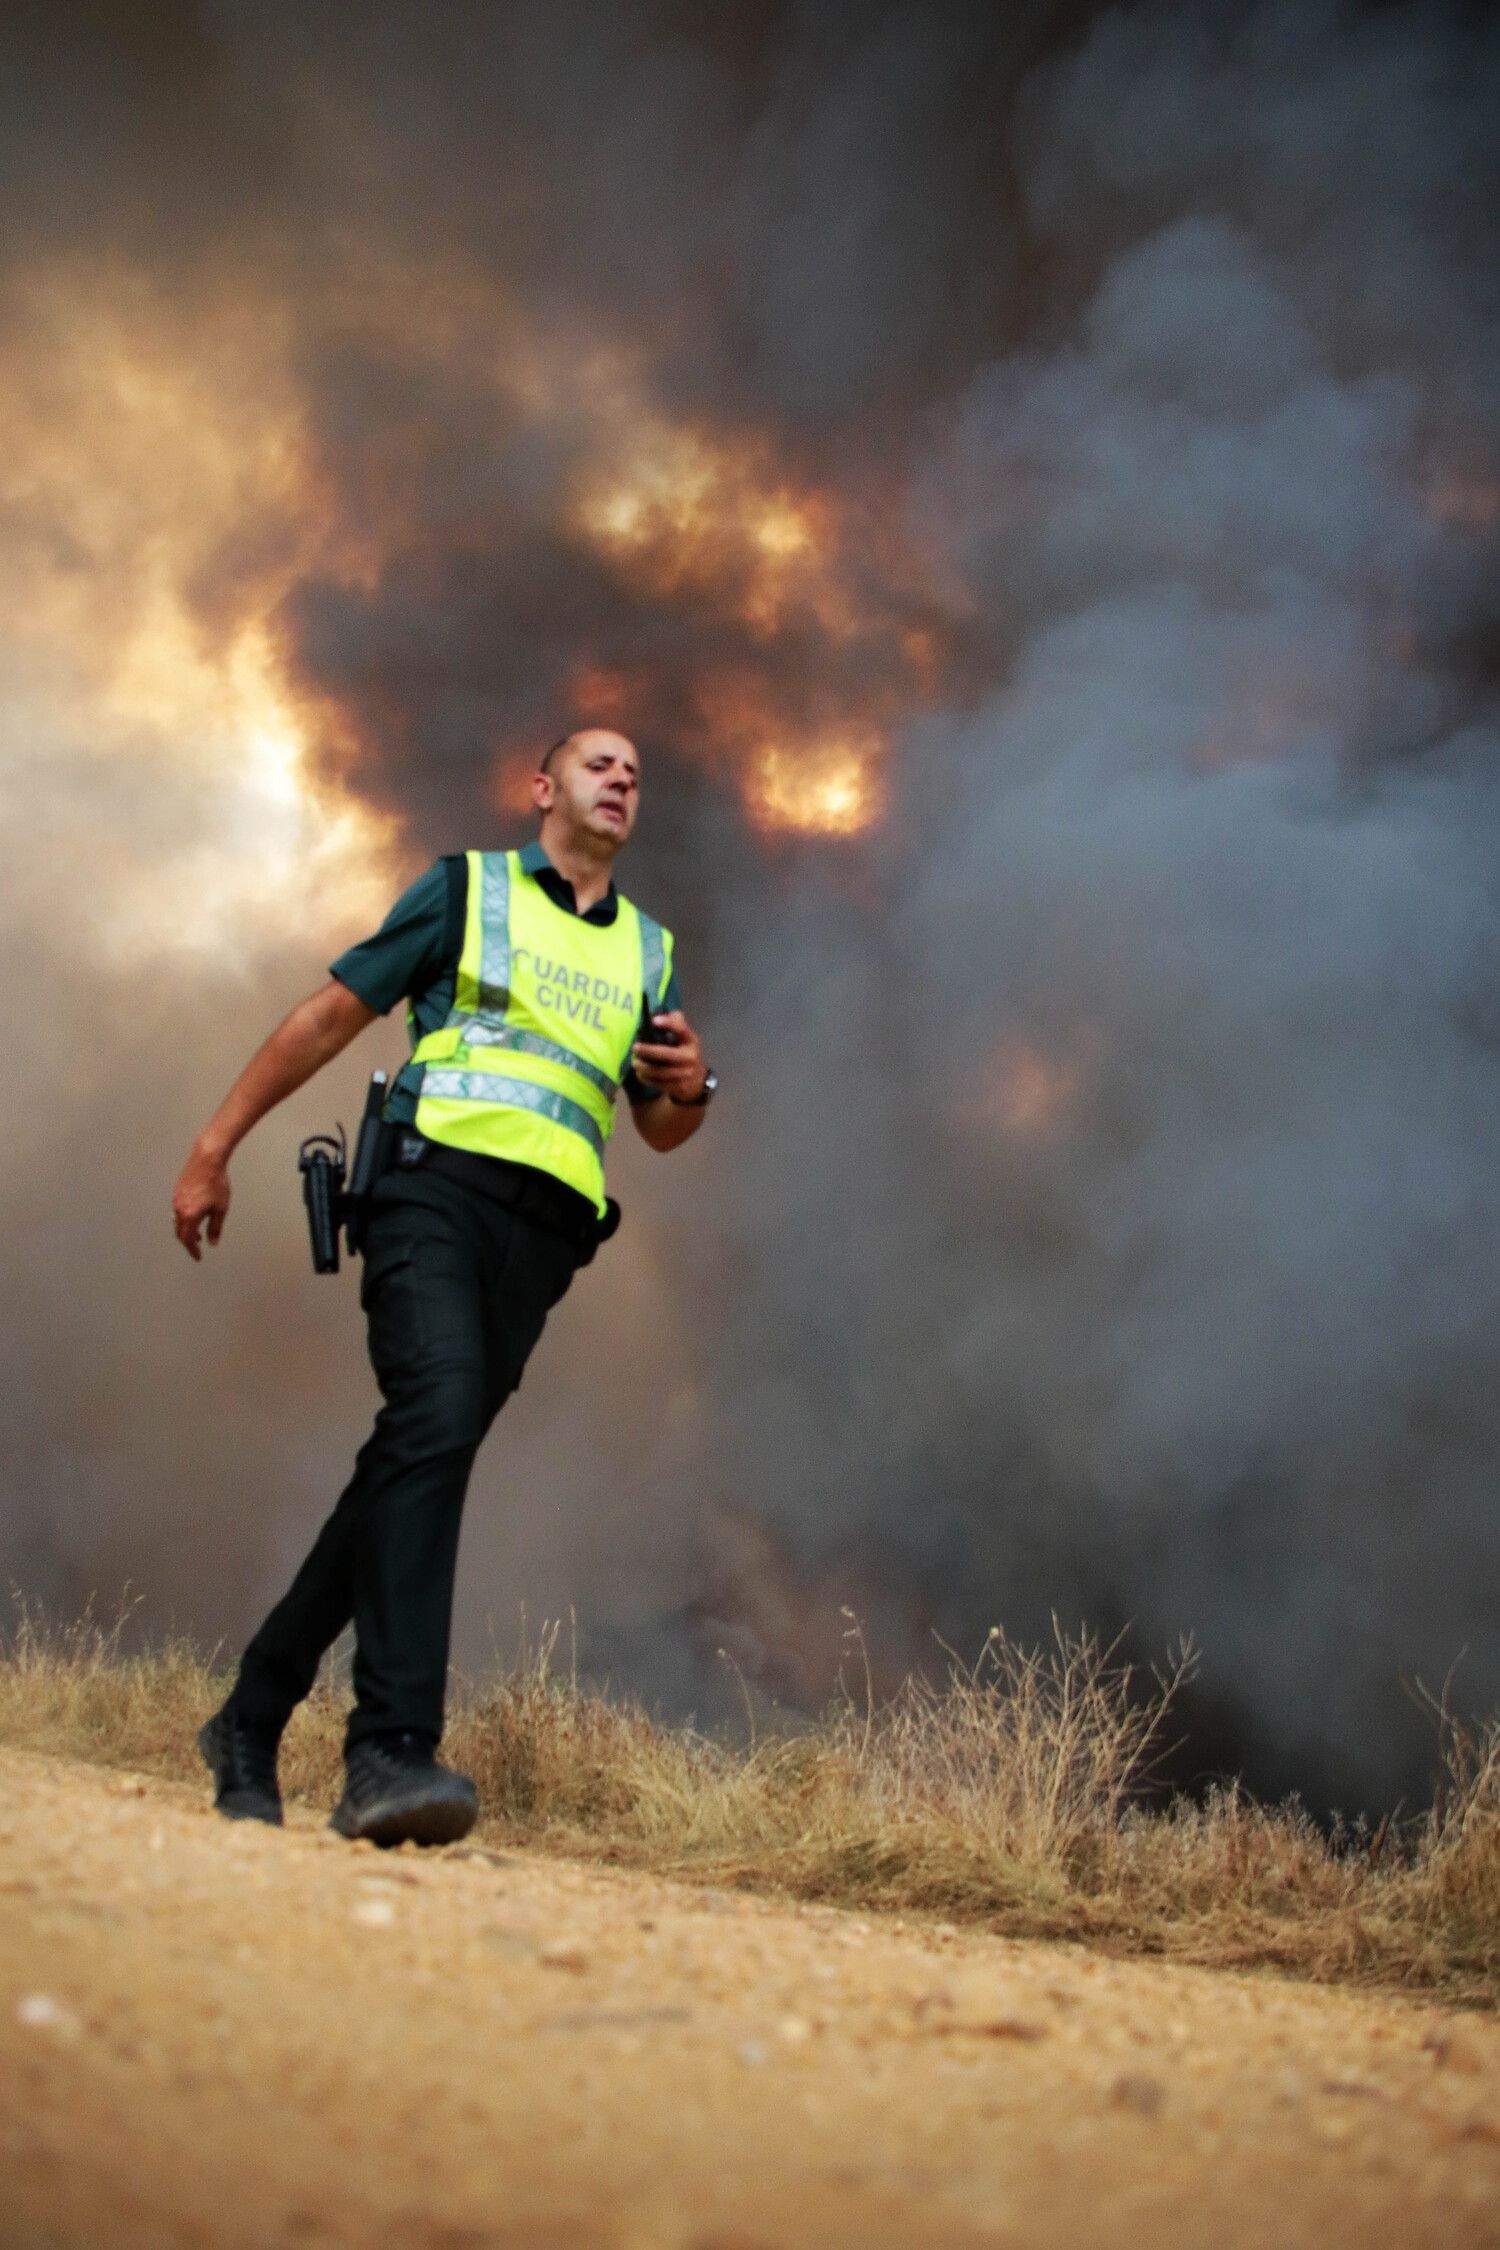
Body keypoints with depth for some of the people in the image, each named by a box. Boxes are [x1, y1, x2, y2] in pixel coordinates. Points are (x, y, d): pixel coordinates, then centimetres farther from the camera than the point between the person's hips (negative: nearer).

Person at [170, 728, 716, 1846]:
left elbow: (662, 1132, 26)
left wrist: (689, 1087, 2)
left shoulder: (650, 950, 24)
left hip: (542, 1229, 5)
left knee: (407, 1465, 1)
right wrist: (215, 1145, 7)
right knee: (437, 1419, -27)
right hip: (438, 1181, -4)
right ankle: (390, 1749, -34)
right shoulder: (469, 887, 13)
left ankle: (252, 1722, 15)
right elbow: (331, 1014, 11)